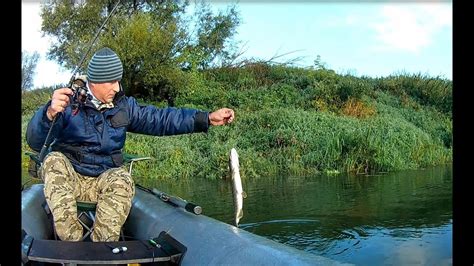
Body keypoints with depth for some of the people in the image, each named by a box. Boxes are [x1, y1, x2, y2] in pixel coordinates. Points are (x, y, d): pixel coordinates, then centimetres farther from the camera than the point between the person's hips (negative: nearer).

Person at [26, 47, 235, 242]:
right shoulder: (69, 101, -11)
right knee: (54, 161, -31)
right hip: (64, 179, -2)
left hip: (104, 183, 2)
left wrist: (208, 119, -9)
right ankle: (71, 240, -38)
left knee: (123, 180, -29)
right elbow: (35, 142, -20)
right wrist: (49, 113, -44)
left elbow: (161, 119, 0)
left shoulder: (124, 106, 3)